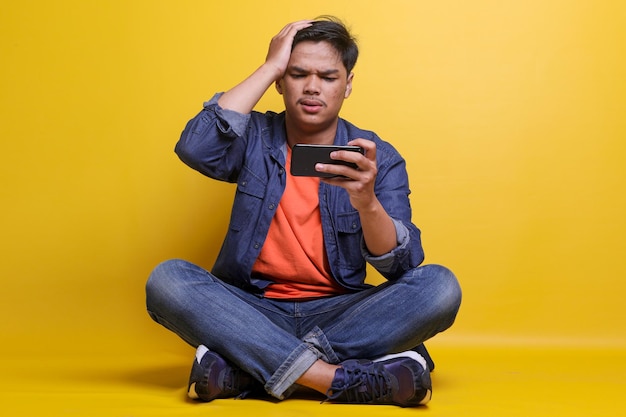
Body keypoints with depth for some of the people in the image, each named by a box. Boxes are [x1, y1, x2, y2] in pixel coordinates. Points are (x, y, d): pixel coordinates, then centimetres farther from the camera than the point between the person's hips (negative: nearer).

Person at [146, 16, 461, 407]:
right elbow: (194, 149, -24)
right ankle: (334, 377, -32)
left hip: (339, 313, 1)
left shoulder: (378, 158, -2)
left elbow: (403, 267, -12)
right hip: (252, 310, 0)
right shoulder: (254, 139, 0)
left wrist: (367, 202, -33)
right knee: (167, 279, -25)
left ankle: (247, 367, -27)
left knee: (440, 286, -24)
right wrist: (269, 67, -15)